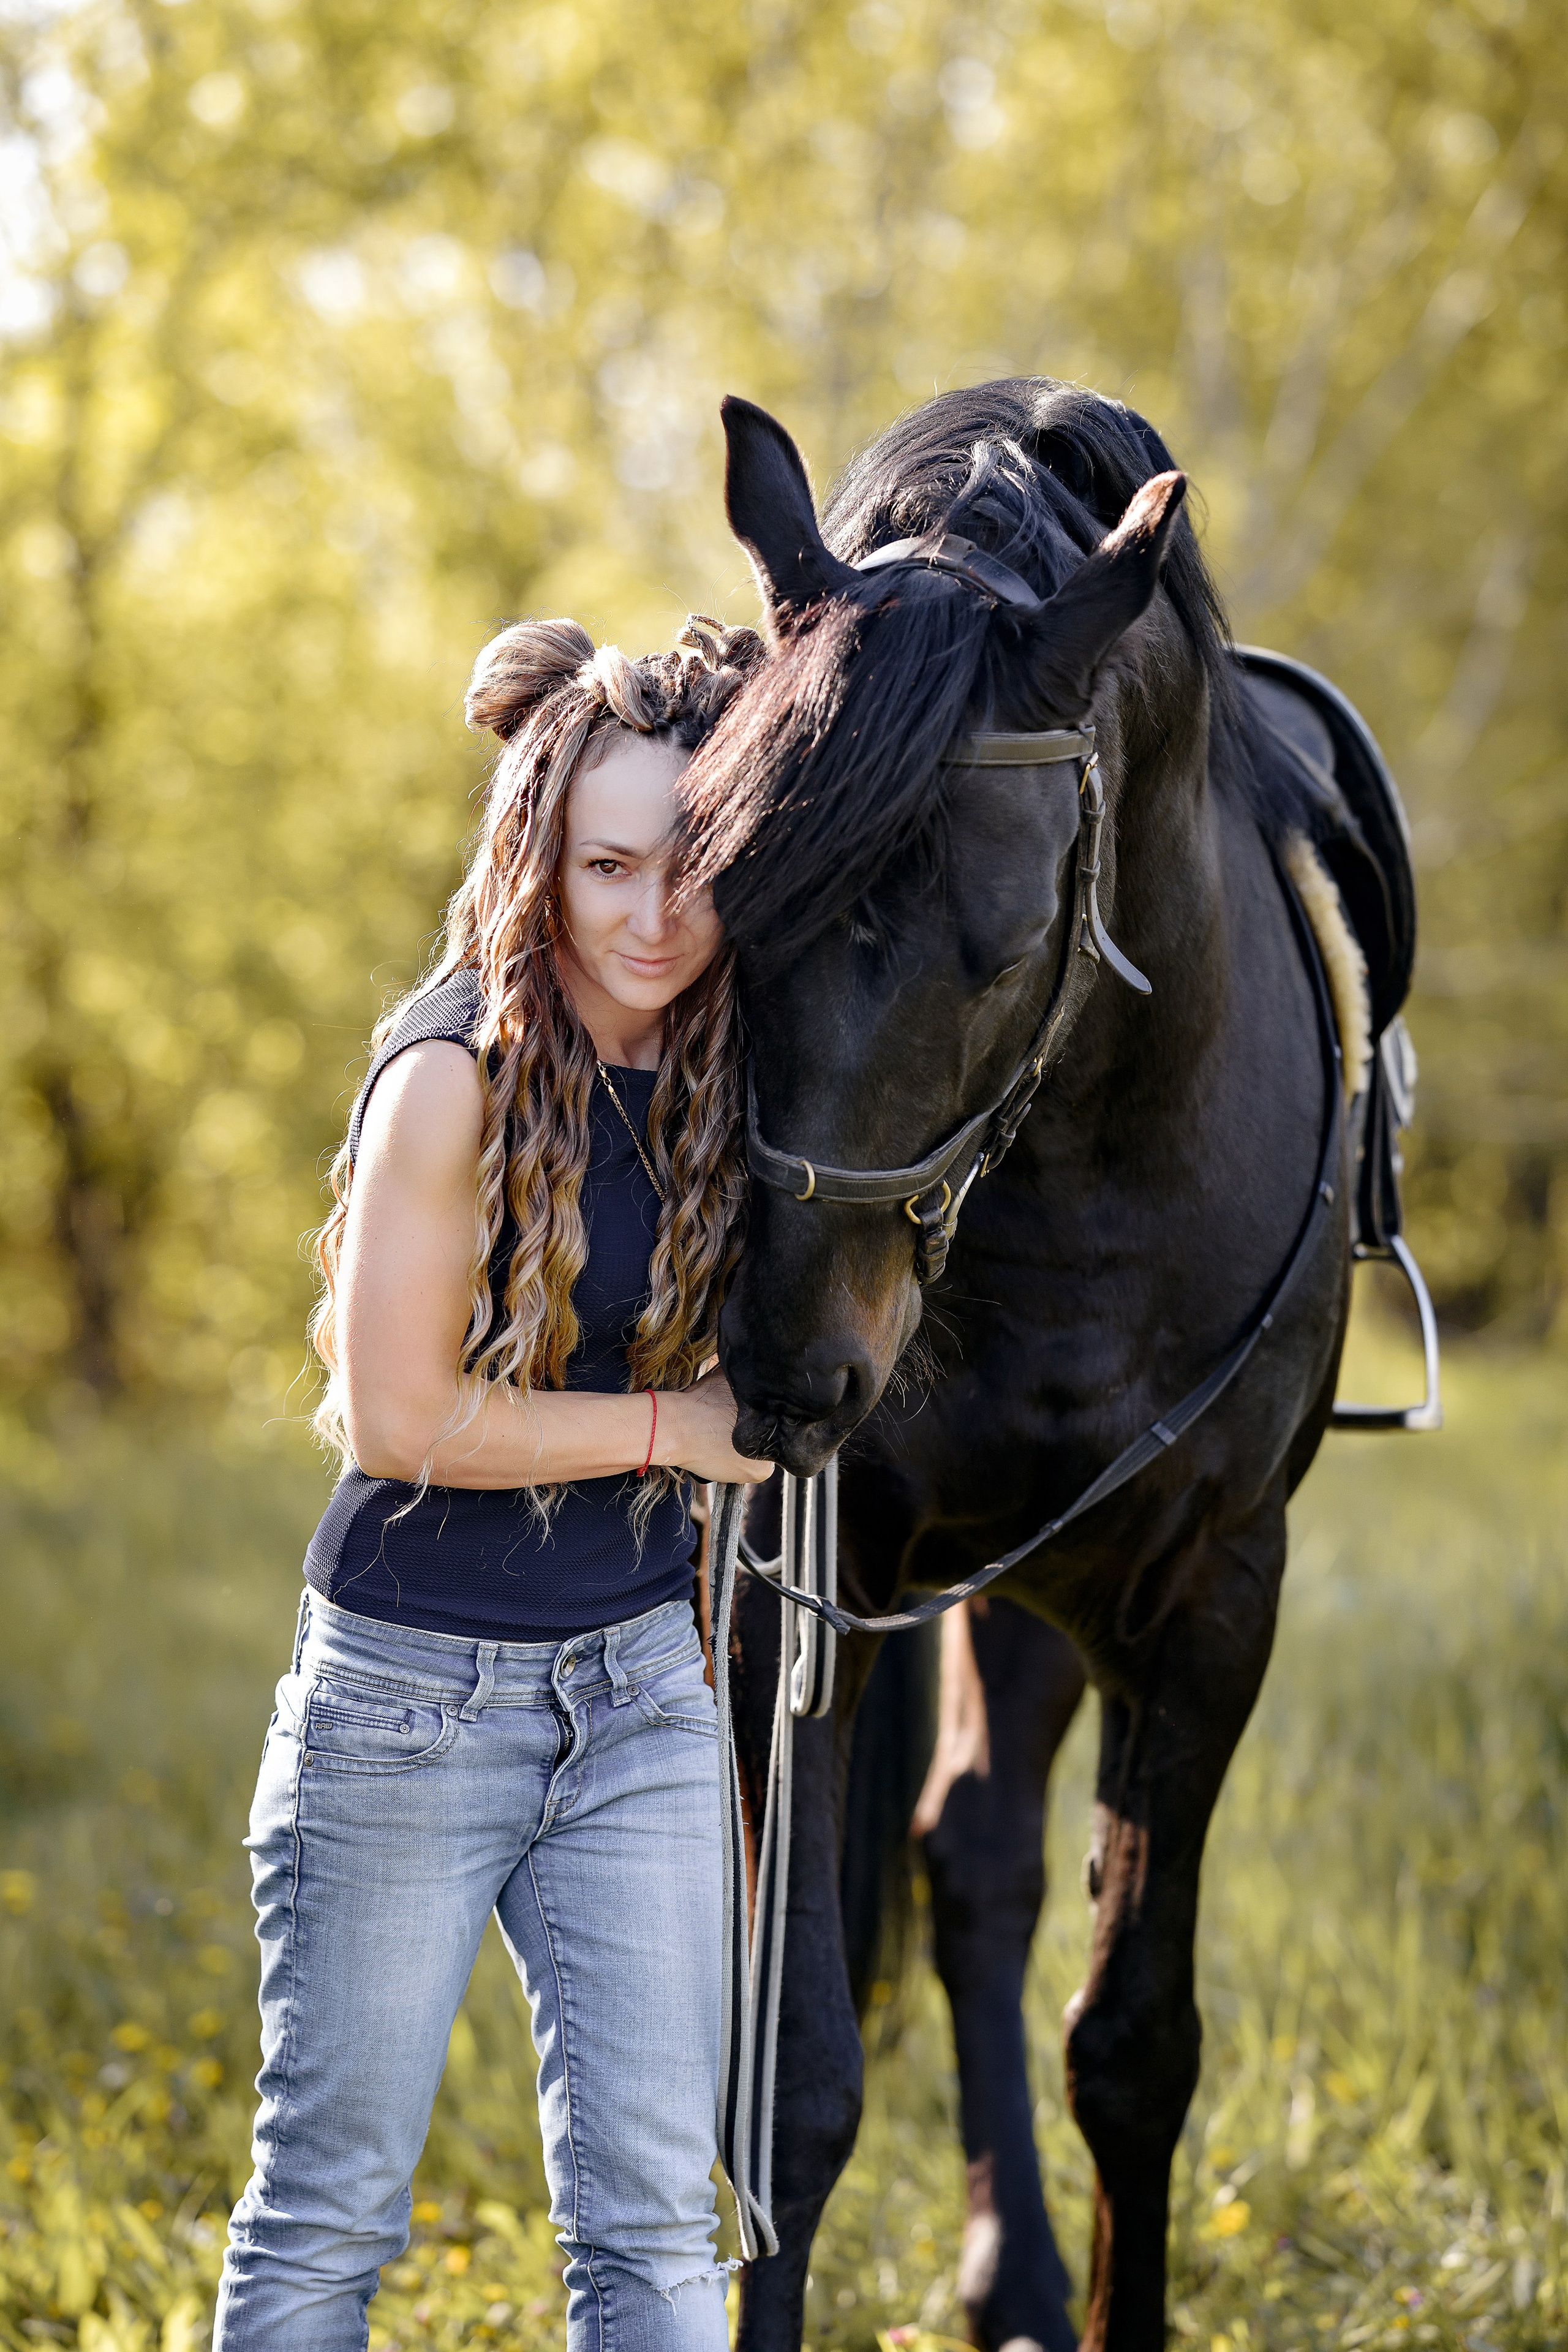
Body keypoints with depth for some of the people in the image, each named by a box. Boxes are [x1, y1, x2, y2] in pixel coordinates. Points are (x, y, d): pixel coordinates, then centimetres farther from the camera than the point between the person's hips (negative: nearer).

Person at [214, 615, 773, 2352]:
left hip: (639, 1685, 5)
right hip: (413, 1687, -5)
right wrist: (684, 1424, -11)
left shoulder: (723, 1071, 1)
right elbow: (396, 1415, -16)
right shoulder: (458, 1075, -16)